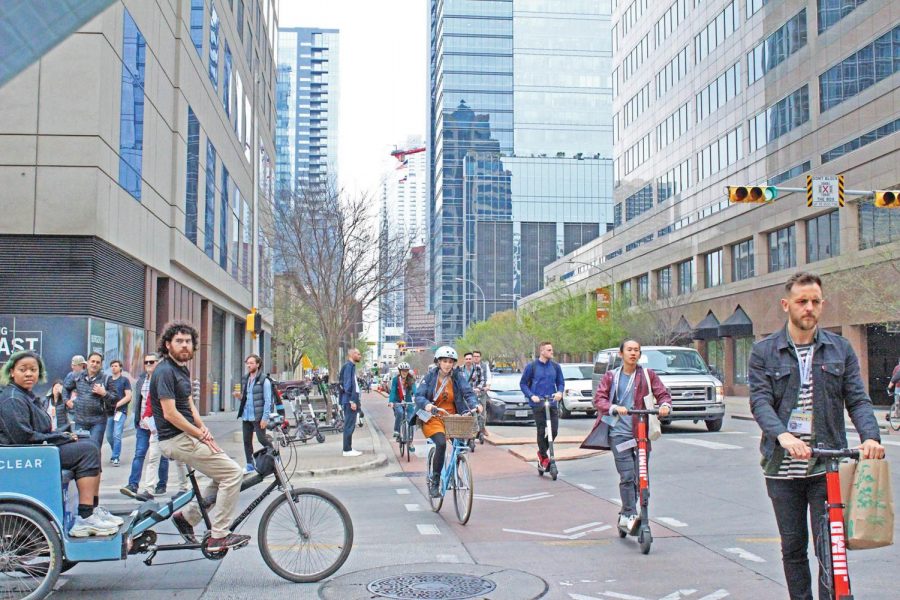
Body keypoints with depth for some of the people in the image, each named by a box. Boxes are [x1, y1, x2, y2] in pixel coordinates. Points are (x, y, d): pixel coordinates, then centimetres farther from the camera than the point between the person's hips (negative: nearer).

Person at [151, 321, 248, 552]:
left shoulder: (182, 368, 15)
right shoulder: (165, 371, -15)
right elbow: (170, 414, -21)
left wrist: (202, 427, 3)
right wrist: (202, 436, -16)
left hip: (187, 436, 10)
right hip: (177, 439, -10)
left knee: (224, 475, 12)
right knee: (233, 473, -12)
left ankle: (187, 516, 18)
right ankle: (218, 536, -6)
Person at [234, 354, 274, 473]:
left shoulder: (264, 380, -8)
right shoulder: (245, 379, 13)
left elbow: (267, 401, -11)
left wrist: (265, 418, -15)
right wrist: (239, 396, -1)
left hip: (258, 416, -6)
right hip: (246, 416, 7)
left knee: (262, 439, -4)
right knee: (247, 441, 8)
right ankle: (250, 465, 17)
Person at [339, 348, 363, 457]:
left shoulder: (351, 366, 18)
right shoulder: (348, 366, -13)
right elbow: (348, 385, -19)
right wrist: (352, 401, -21)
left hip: (351, 400, 10)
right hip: (350, 400, -10)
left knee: (350, 425, 13)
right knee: (349, 425, -7)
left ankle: (348, 449, 17)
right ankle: (347, 450, -4)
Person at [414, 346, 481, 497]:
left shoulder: (457, 377, 2)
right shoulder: (430, 376, -2)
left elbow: (468, 392, -8)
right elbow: (419, 396, -8)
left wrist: (475, 405, -28)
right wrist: (426, 404, -29)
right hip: (433, 418, -3)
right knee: (441, 443, -27)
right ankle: (434, 482, -14)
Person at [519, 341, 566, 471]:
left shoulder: (555, 366, 7)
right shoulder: (532, 366, -1)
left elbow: (561, 382, 14)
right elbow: (523, 383, 4)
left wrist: (560, 392, -8)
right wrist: (531, 396, -11)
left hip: (553, 403, 3)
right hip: (538, 403, -3)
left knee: (554, 431, -1)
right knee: (541, 431, -3)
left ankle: (542, 451, 22)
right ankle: (544, 457, 11)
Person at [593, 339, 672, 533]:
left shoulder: (648, 375, 8)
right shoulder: (611, 376, 6)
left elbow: (662, 393, 5)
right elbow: (599, 398, -3)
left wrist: (665, 405, -18)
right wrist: (615, 408, -22)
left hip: (642, 431, 2)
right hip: (619, 432, -2)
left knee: (641, 476, 4)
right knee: (627, 476, -10)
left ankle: (626, 516, 19)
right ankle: (630, 516, -5)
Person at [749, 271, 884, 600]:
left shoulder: (840, 349, 8)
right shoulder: (764, 351, 2)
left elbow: (857, 399, 3)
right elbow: (759, 401, -9)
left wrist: (870, 436, -18)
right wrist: (783, 435, -28)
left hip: (828, 464, 0)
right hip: (782, 466, 0)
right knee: (793, 548, 10)